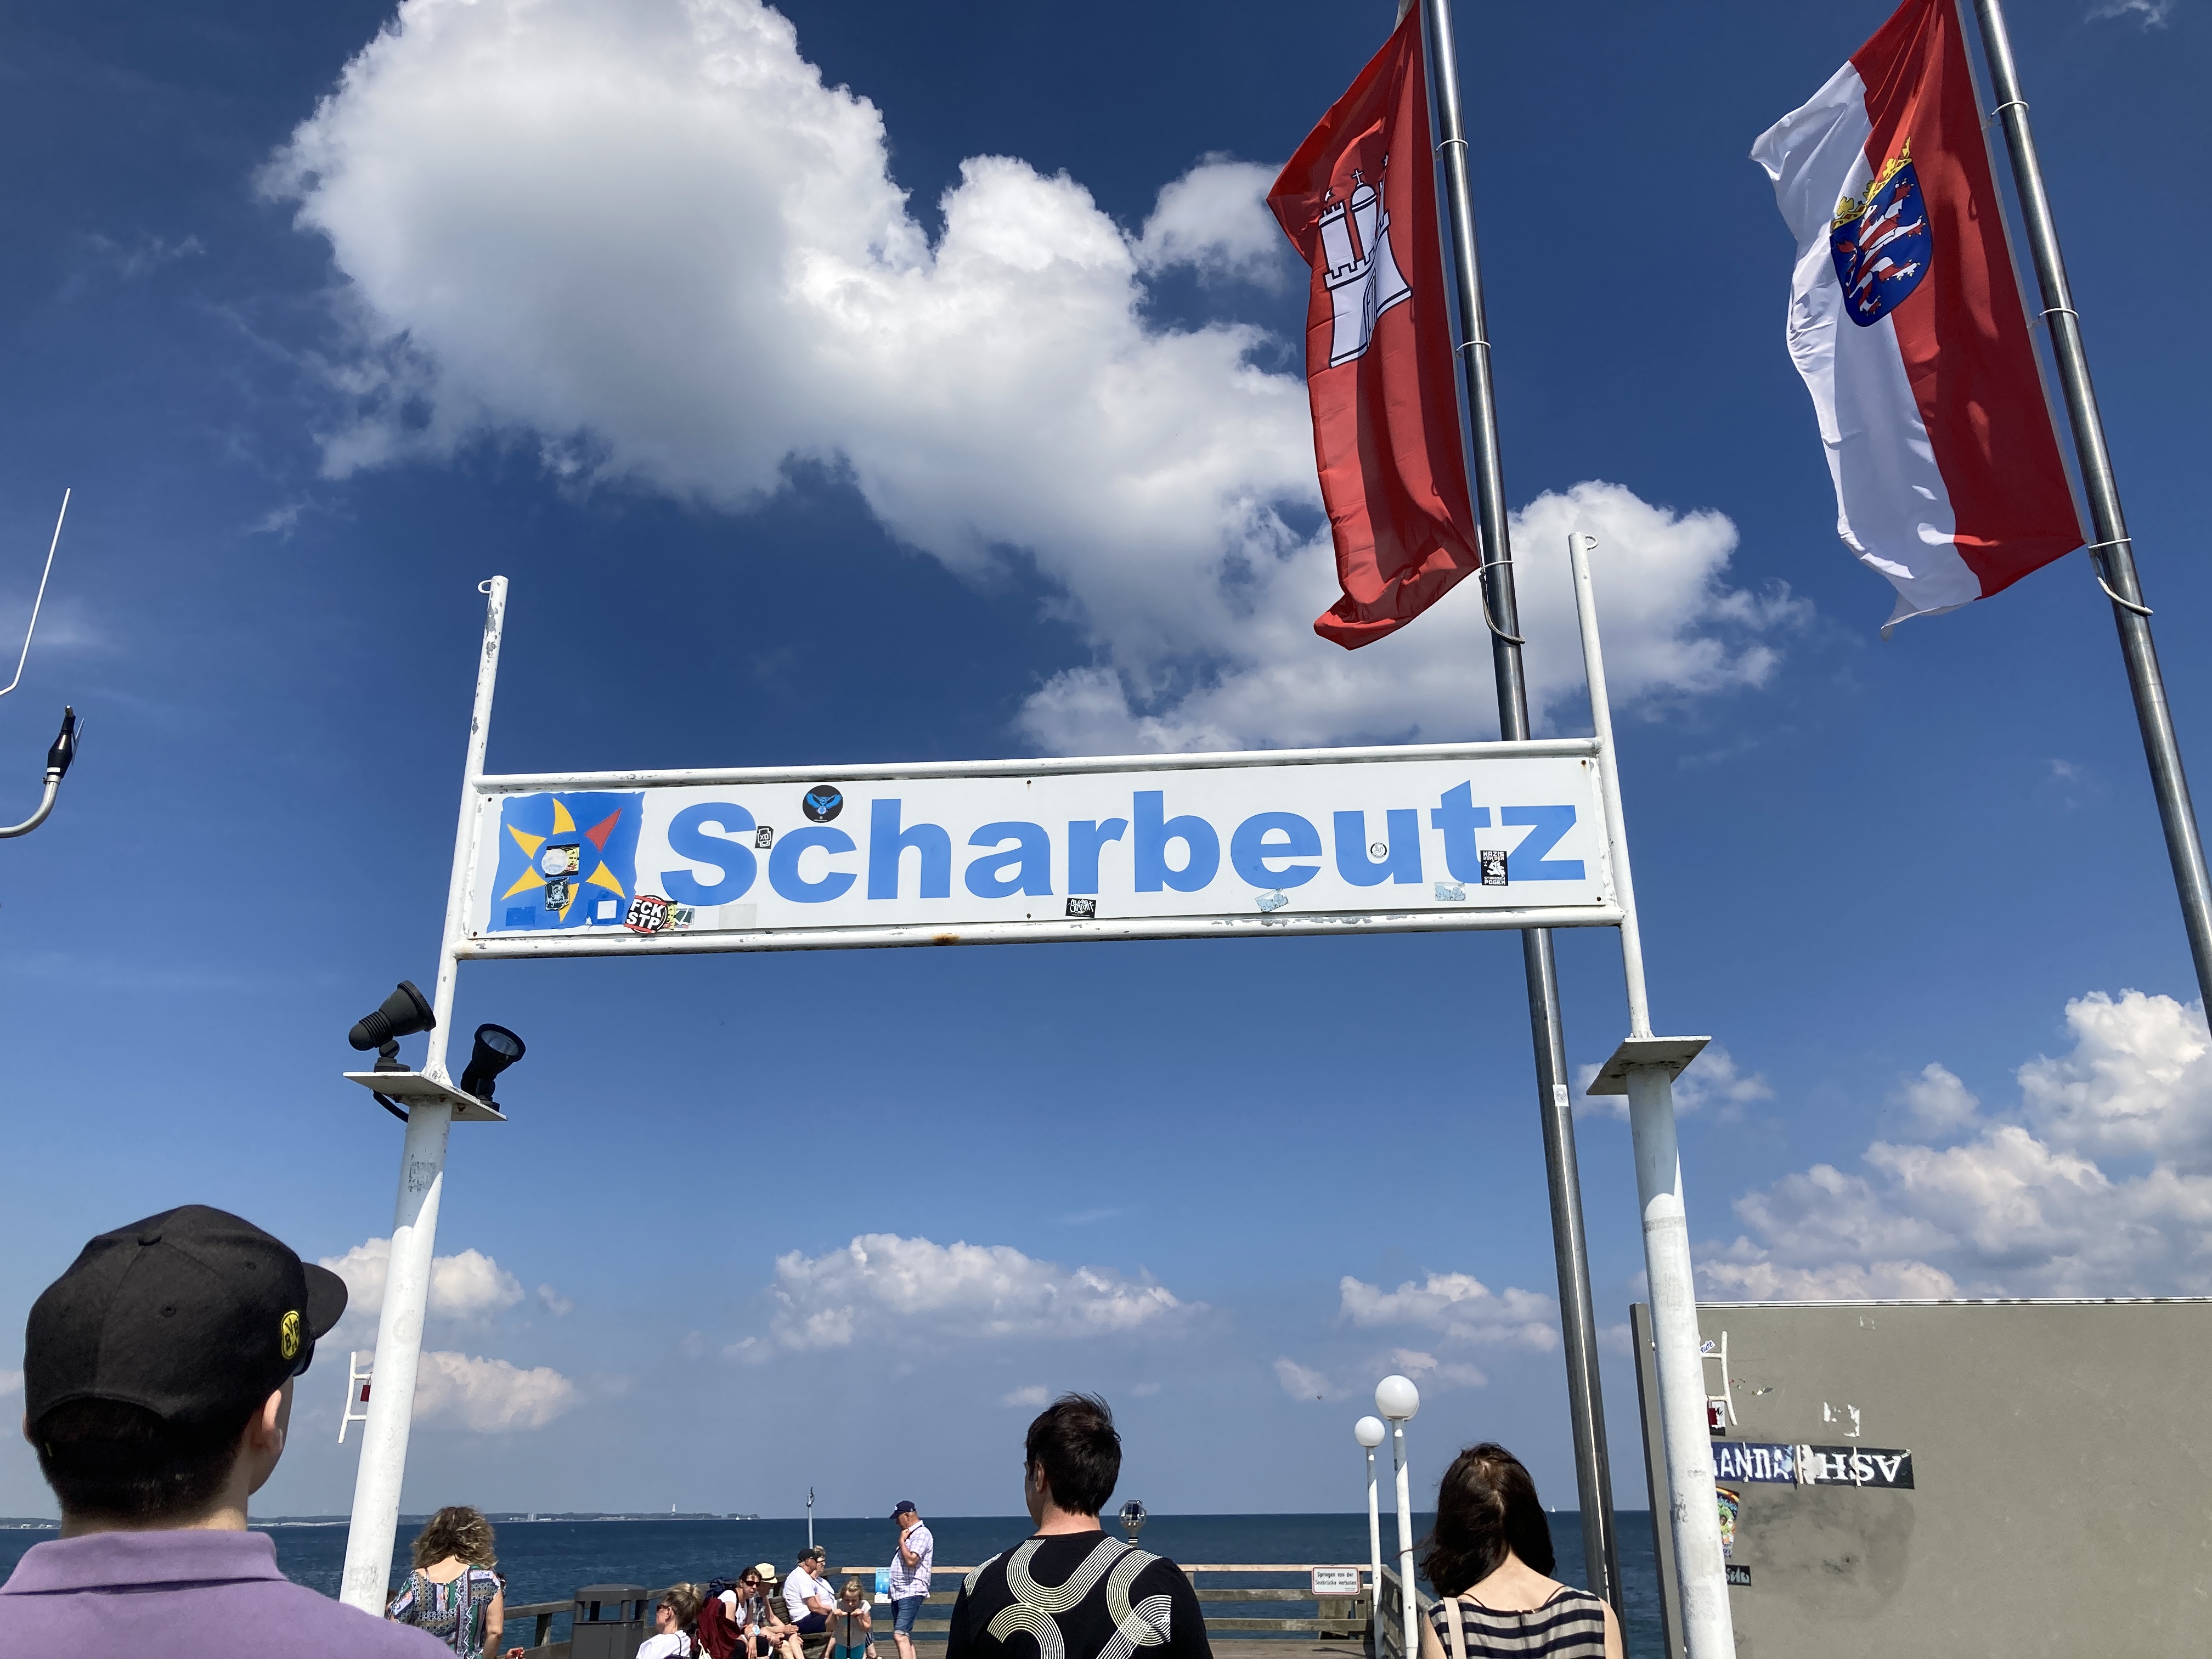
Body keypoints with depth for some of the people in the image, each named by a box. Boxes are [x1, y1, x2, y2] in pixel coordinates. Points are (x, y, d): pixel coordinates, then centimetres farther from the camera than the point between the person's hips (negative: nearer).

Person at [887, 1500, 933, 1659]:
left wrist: (902, 1541, -12)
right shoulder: (910, 1535, 19)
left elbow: (911, 1560, -24)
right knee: (900, 1637, 14)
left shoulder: (921, 1534, -12)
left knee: (900, 1635, -20)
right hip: (899, 1593, 11)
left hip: (911, 1593, -11)